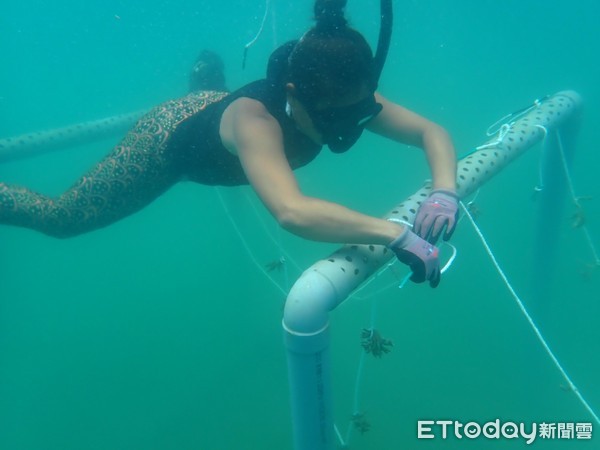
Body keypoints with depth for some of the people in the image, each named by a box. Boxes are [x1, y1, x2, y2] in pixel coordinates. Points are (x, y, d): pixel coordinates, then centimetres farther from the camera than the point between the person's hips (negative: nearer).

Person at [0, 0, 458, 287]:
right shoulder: (254, 121, -49)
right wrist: (396, 233, -66)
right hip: (173, 138, -6)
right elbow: (291, 211, -65)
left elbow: (433, 132, -27)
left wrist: (445, 191, -45)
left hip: (218, 105, 6)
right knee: (59, 217, 10)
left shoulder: (349, 99, -31)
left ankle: (207, 74, 68)